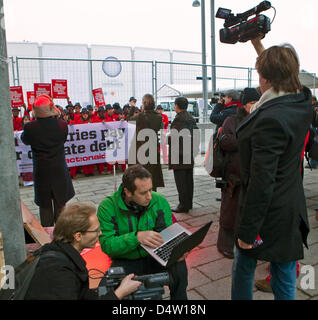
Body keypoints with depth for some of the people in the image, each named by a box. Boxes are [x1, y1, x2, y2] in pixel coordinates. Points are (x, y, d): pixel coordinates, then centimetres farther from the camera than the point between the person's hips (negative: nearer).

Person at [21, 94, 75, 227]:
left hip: (41, 172, -1)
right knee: (60, 205, 16)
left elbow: (24, 140, 5)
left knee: (45, 206, 13)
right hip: (59, 171, 1)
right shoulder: (62, 125, -14)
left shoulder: (30, 127, -16)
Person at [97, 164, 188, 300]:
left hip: (154, 257, 2)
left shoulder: (159, 201, -8)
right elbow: (106, 244, -20)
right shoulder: (107, 207, -15)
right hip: (125, 261, -2)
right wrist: (137, 237, -35)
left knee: (179, 263, -25)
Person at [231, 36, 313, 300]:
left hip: (268, 216, -7)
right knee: (285, 280, 20)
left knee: (243, 268, 20)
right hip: (292, 210, 8)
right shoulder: (303, 102, -2)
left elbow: (261, 183, -27)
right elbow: (282, 76, 22)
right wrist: (260, 46, 27)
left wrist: (246, 230, -17)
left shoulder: (270, 120, -28)